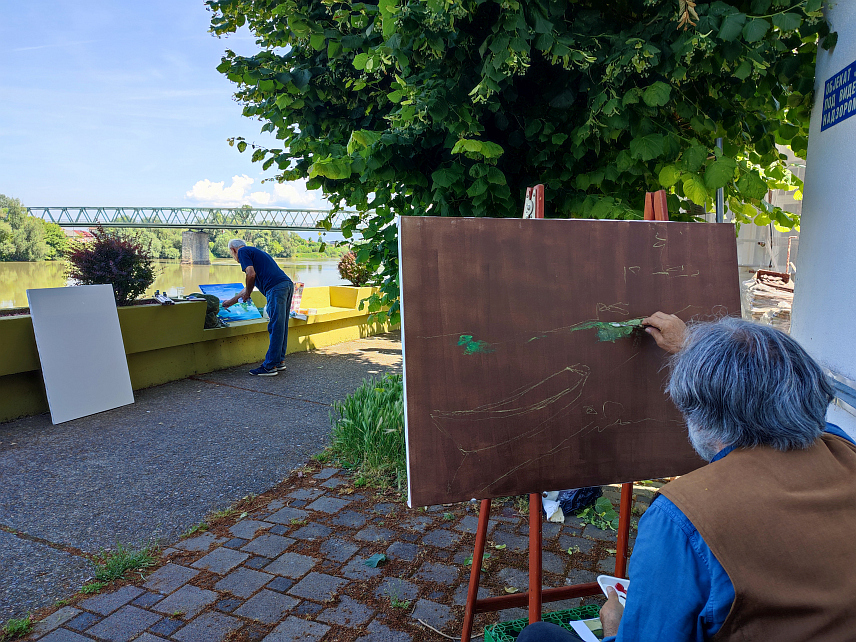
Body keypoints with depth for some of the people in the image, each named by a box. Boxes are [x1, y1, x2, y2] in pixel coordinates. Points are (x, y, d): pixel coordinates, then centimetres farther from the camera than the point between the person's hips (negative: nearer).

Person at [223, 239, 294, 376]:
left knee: (275, 328, -7)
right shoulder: (255, 252, 34)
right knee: (281, 327, 14)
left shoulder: (242, 251, 8)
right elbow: (250, 286, 41)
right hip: (288, 284, 9)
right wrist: (231, 302, 50)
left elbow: (251, 274, -10)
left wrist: (247, 294, 6)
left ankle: (269, 367, -3)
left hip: (276, 288, -9)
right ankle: (279, 361, 22)